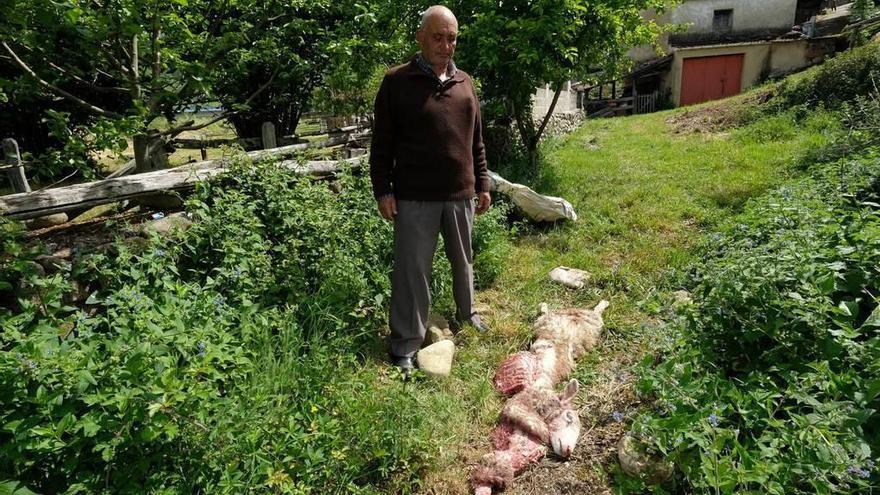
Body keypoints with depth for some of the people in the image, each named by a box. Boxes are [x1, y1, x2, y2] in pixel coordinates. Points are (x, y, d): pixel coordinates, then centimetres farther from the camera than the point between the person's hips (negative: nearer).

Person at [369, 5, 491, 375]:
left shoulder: (464, 82, 11)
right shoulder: (397, 81, -3)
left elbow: (476, 141, 16)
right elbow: (382, 143, -3)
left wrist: (482, 184, 14)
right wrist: (383, 190, -8)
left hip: (460, 194, 5)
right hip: (414, 196, -4)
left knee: (463, 261, 18)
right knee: (412, 269, 0)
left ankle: (466, 312, 40)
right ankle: (405, 344, 11)